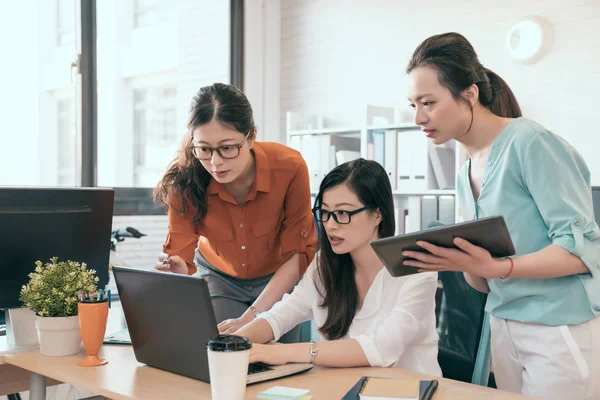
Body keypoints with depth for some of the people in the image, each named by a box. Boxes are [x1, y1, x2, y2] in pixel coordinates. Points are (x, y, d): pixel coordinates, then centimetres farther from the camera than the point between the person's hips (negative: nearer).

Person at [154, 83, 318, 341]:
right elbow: (180, 257, -24)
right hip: (218, 276, 1)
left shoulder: (289, 167, -32)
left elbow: (298, 254, -23)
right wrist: (179, 274, -49)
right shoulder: (184, 180, -29)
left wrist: (251, 316, -32)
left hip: (280, 279, 0)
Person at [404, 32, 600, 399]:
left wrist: (496, 268, -29)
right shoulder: (465, 176, 8)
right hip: (504, 330, 8)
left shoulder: (530, 143, -15)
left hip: (563, 330, -7)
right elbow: (486, 283, 10)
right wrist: (467, 265, -11)